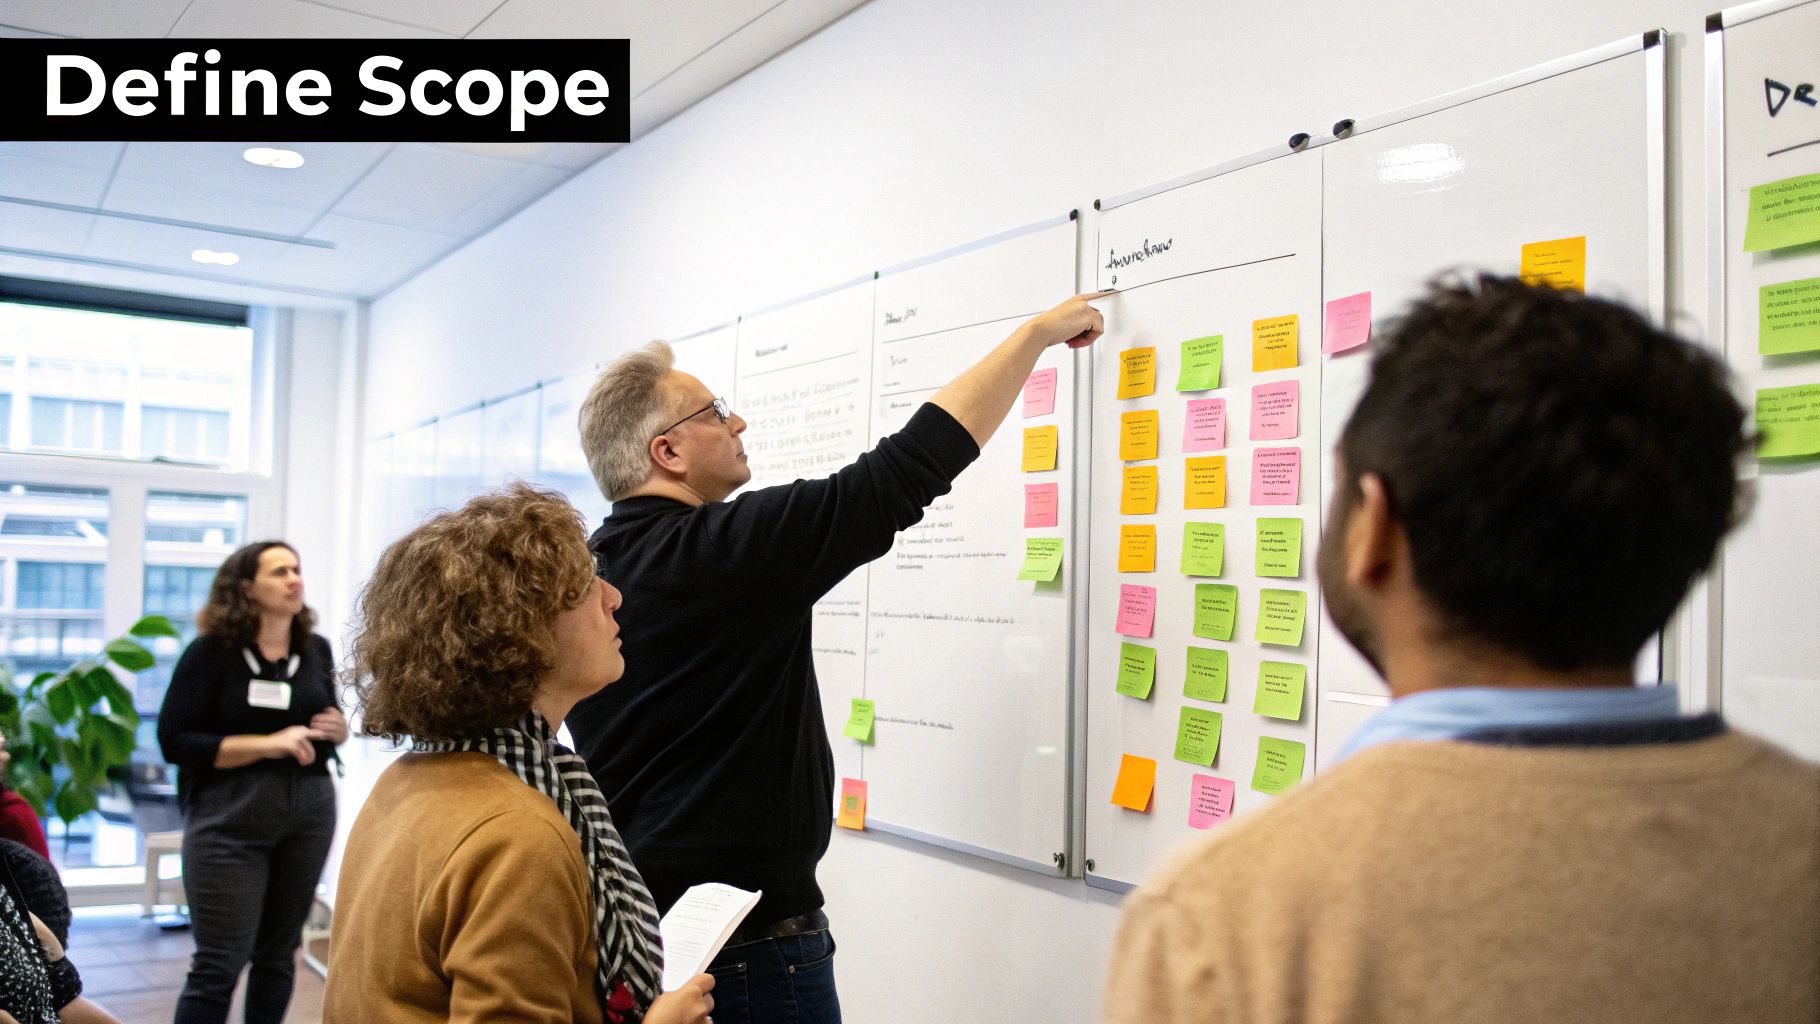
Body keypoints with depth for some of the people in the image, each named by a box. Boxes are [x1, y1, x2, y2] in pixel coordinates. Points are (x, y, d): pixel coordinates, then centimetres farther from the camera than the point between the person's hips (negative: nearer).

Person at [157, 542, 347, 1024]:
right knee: (218, 964, -2)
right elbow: (175, 742, -12)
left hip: (310, 812, 5)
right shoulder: (211, 652, -6)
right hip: (230, 817, -4)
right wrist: (270, 743, -20)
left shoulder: (316, 649, 8)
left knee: (279, 953, 13)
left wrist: (339, 728, -3)